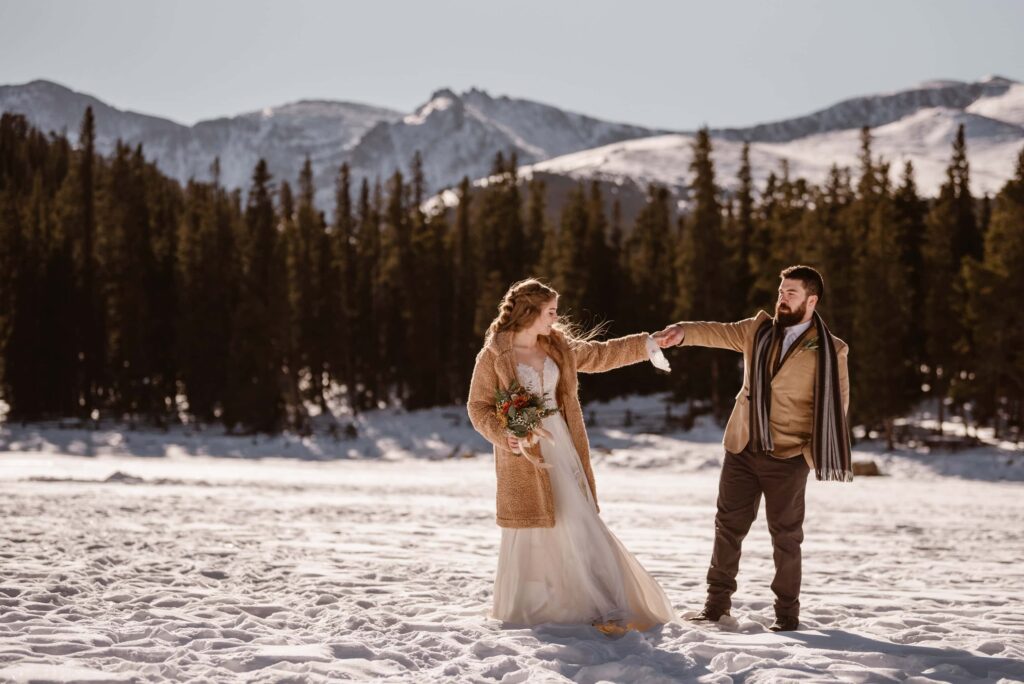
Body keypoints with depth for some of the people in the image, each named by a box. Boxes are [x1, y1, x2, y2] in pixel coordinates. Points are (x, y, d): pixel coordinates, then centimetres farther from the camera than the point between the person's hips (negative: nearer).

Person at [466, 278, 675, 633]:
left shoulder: (559, 347, 9)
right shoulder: (493, 356, -6)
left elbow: (601, 355, 21)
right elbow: (478, 406, -5)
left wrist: (645, 343, 17)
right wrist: (502, 435, -21)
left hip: (562, 450, 4)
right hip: (524, 455, -4)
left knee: (581, 527, -3)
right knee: (529, 533, 1)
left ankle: (604, 609, -3)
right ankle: (523, 611, 17)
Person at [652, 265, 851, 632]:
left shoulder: (830, 350, -4)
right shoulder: (759, 329, 6)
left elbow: (837, 404, 0)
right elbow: (718, 332, -5)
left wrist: (816, 448, -8)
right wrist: (682, 332, -25)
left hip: (787, 456, -4)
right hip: (742, 449, 4)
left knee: (785, 536, 4)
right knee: (728, 526, 8)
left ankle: (786, 612, 15)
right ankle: (716, 603, 17)